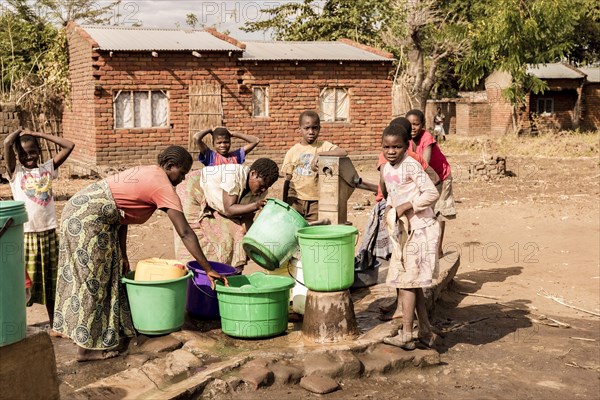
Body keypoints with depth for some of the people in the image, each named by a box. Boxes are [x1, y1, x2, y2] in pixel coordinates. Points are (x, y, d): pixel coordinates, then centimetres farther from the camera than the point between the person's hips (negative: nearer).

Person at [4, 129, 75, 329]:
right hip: (25, 235, -3)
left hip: (49, 233, 3)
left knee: (51, 283, 14)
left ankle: (54, 325, 25)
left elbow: (69, 146, 1)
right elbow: (7, 143, -15)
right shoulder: (15, 172, 0)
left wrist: (38, 134, 3)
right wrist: (20, 131, 5)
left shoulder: (48, 168, 7)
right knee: (23, 284, 1)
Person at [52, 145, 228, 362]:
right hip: (88, 218, -9)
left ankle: (112, 330, 25)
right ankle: (87, 348, 5)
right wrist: (208, 270, -10)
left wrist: (123, 255, 15)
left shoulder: (146, 173, 16)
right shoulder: (164, 187, -11)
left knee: (110, 273, 16)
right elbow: (185, 233, -13)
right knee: (92, 280, -2)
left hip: (79, 208, 9)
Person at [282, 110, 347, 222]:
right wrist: (284, 203, 7)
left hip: (315, 201, -1)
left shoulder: (324, 146, 1)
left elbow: (343, 153, -17)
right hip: (295, 200, 1)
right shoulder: (292, 152, 6)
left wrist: (319, 154, -23)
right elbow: (288, 179, 9)